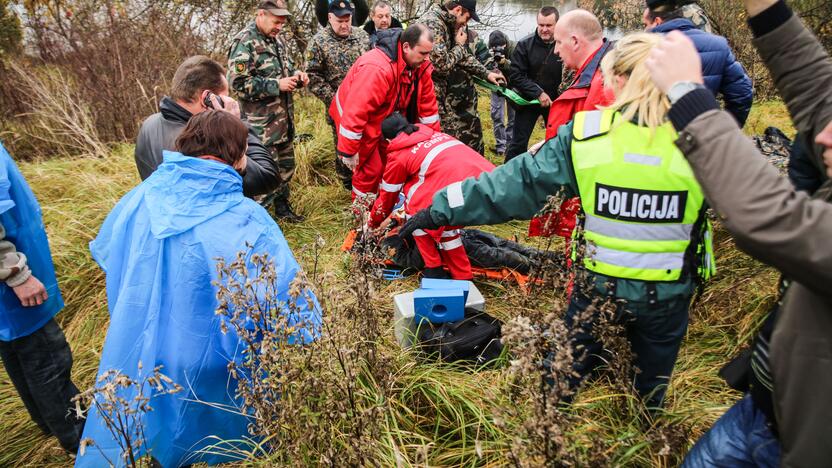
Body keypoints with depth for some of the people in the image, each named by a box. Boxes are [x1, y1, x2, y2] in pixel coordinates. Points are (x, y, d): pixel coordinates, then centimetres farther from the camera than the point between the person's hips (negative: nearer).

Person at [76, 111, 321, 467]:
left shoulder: (141, 199, -10)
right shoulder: (247, 221, -26)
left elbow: (104, 252, 11)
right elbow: (291, 299, -26)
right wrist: (309, 330, -6)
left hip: (135, 364, 4)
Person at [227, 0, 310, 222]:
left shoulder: (276, 41, 12)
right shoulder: (244, 42, -14)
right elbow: (238, 83, -22)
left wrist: (297, 75, 2)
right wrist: (277, 85, -22)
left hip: (284, 118, 9)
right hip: (262, 123, -8)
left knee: (286, 165, 18)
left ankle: (282, 207, 34)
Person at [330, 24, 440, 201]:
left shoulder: (420, 66, -12)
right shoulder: (377, 69, -38)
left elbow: (427, 104, -3)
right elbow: (355, 112, -37)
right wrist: (348, 151, -32)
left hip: (384, 119, 8)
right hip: (355, 115, -8)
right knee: (371, 168, -4)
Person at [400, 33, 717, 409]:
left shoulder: (586, 135, -16)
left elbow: (517, 182, -14)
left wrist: (442, 208, -7)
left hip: (599, 286, 0)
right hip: (669, 293, 1)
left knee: (567, 373, 26)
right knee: (651, 390, 27)